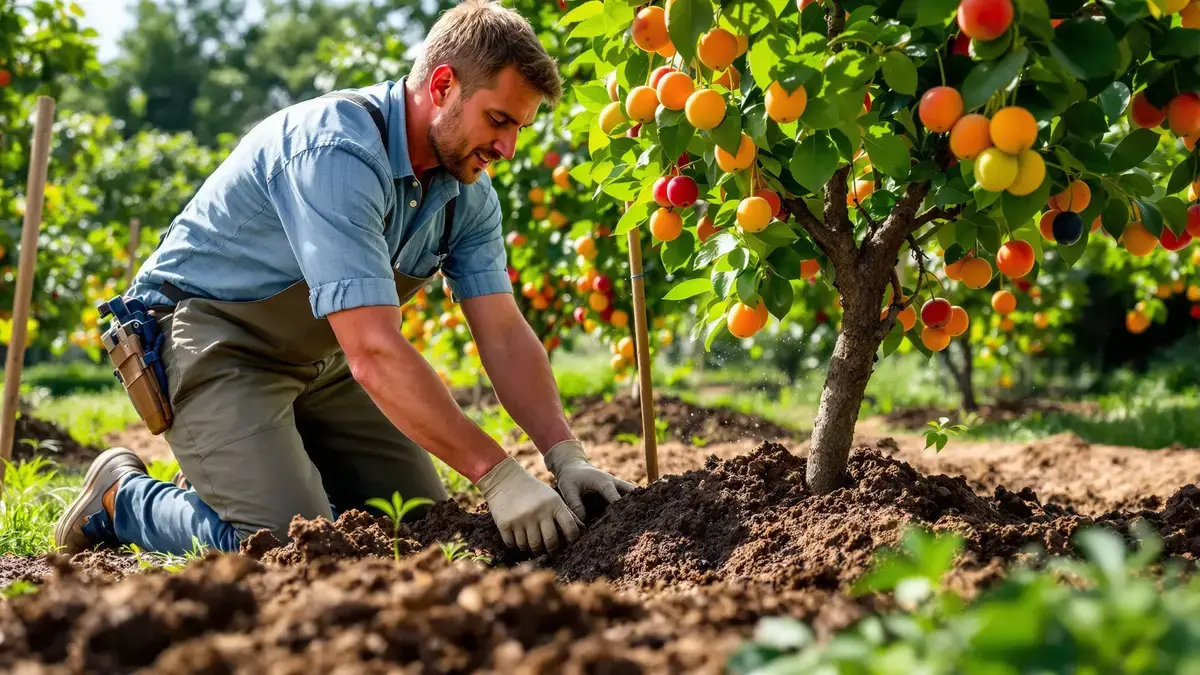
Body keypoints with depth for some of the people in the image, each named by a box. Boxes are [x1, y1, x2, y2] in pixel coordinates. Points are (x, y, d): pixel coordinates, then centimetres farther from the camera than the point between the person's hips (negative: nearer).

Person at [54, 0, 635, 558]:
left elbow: (504, 334, -7)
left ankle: (229, 484, 22)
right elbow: (374, 352, -39)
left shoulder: (468, 193, -5)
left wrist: (565, 455, -22)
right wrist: (497, 475, -39)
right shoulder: (336, 154, -33)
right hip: (215, 341, -8)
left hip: (318, 359, 9)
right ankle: (122, 494, 3)